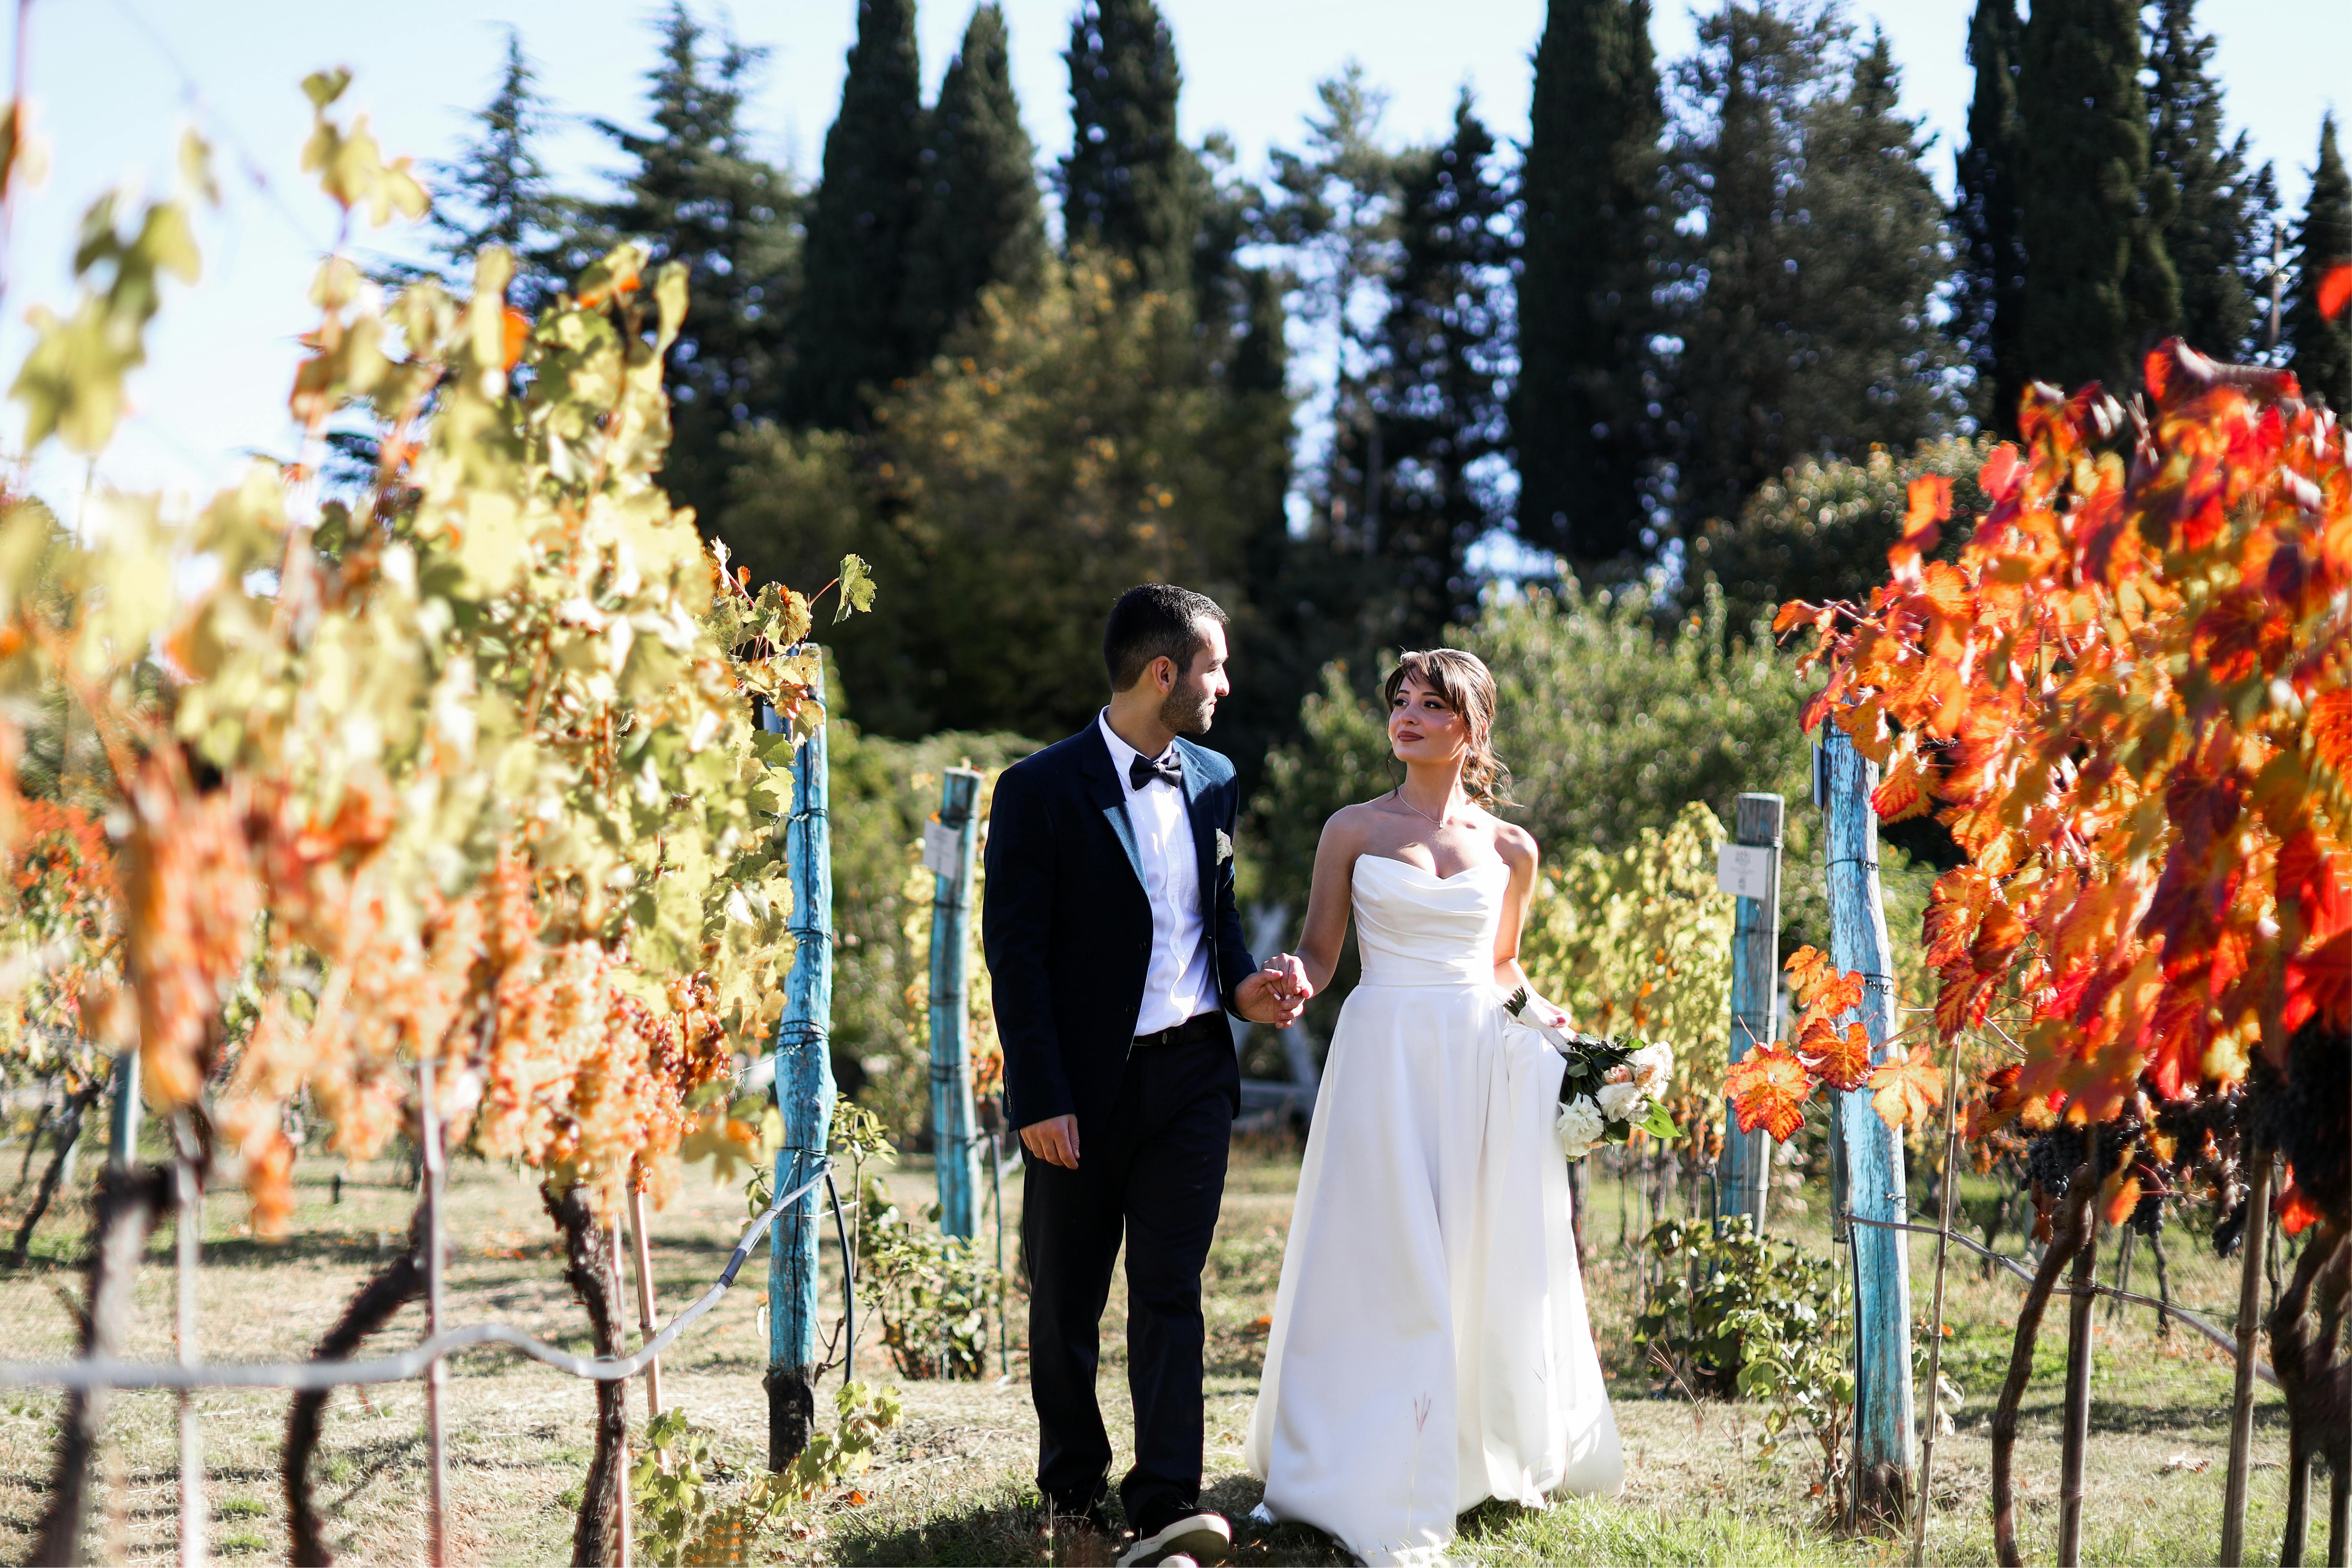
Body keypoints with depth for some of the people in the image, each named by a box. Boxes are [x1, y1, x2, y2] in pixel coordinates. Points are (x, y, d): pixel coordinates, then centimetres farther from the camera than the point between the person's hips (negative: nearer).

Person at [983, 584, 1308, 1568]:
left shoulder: (1214, 781, 9)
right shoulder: (1041, 788, -9)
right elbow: (1015, 953, -10)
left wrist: (1245, 986, -2)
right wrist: (1039, 1100, -15)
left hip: (1190, 1077, 3)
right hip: (1086, 1086, -3)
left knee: (1170, 1294, -4)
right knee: (1067, 1302, 10)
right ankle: (1072, 1488, 27)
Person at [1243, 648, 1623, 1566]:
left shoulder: (1509, 850, 8)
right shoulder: (1353, 831, 4)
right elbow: (1319, 954, 5)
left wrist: (1540, 1011, 2)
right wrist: (1291, 982, -16)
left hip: (1482, 1063, 2)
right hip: (1384, 1058, -2)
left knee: (1483, 1259, 4)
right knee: (1381, 1261, -3)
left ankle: (1486, 1455, 21)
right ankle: (1368, 1480, 5)